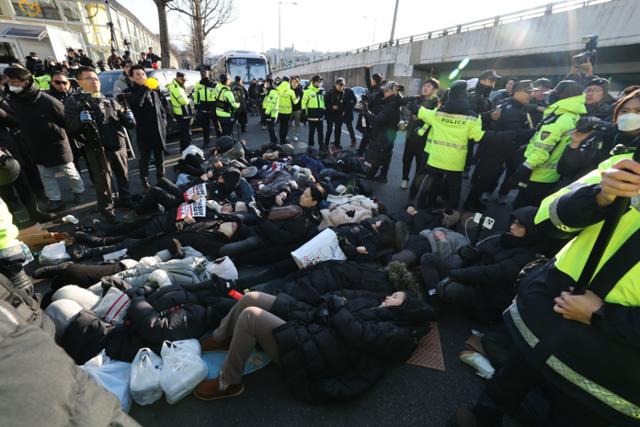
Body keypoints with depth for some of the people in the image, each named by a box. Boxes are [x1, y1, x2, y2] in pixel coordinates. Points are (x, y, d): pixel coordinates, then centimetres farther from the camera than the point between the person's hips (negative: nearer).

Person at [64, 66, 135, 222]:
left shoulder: (110, 101, 14)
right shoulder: (73, 101, 2)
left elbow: (128, 123, 14)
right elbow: (71, 128, -6)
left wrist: (129, 118, -9)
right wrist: (80, 120, -27)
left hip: (119, 146, 4)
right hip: (97, 150, -4)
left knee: (124, 176, 17)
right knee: (103, 182, 3)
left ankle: (125, 200, 37)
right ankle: (107, 210, 17)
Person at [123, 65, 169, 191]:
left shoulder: (154, 89, 11)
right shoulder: (129, 92, -2)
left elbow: (164, 105, 18)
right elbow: (136, 103, -23)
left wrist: (163, 120, 9)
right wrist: (145, 88, -21)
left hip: (159, 128, 4)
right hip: (144, 130, -4)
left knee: (160, 157, 13)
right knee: (145, 157, 3)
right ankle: (145, 182, 14)